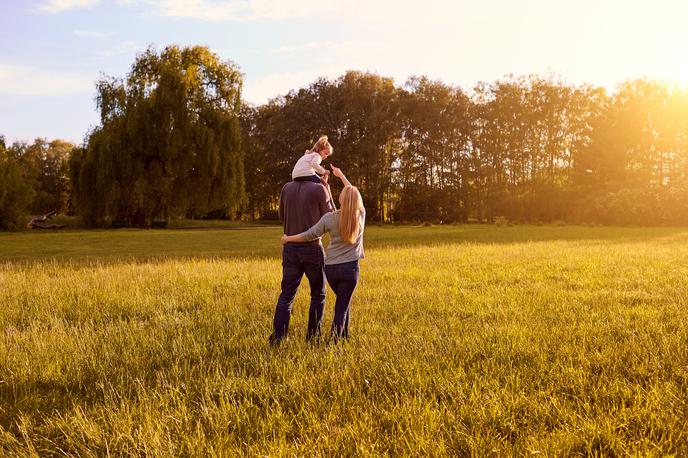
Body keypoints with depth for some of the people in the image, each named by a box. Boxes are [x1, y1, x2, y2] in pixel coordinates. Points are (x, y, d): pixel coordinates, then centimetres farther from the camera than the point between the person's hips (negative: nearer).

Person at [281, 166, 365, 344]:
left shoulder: (329, 218, -6)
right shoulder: (361, 214, -1)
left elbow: (310, 235, -5)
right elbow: (355, 195, 17)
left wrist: (287, 239, 10)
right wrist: (341, 175, 27)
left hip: (330, 268, 2)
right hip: (349, 268, -2)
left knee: (344, 302, 23)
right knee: (342, 307, 1)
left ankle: (345, 337, 31)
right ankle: (333, 343, -5)